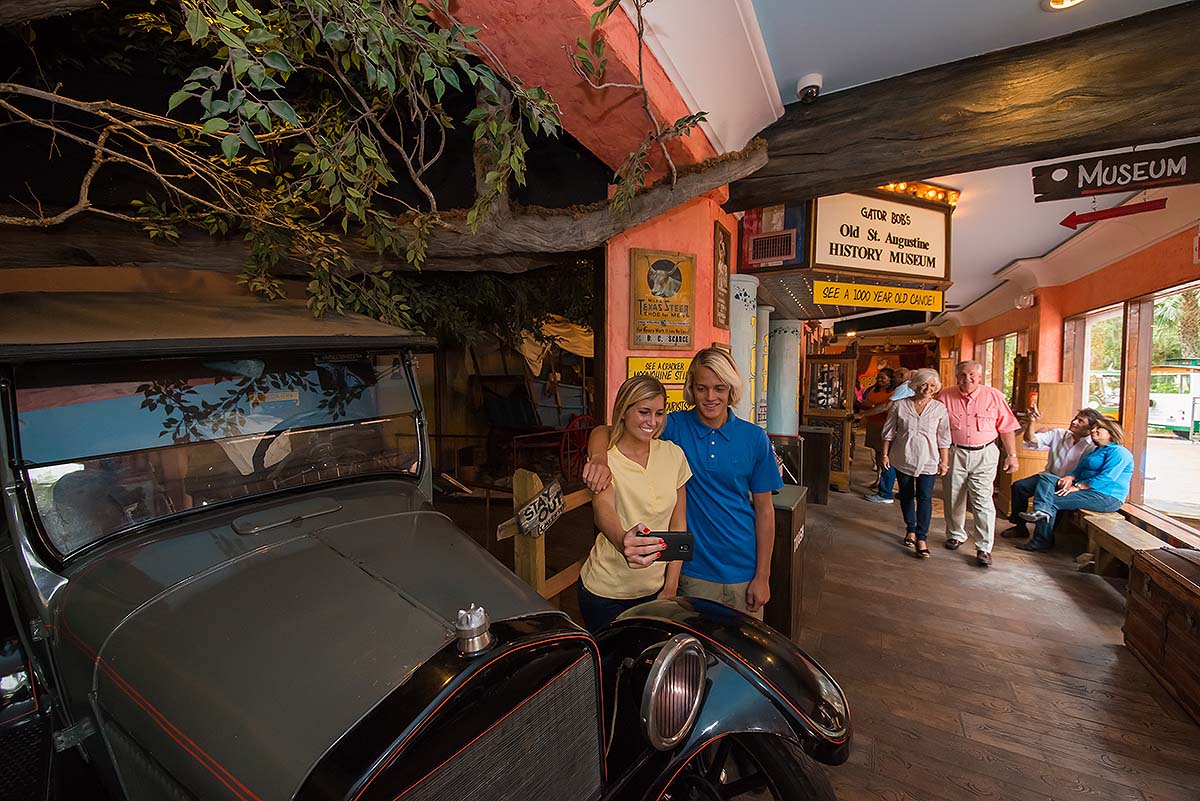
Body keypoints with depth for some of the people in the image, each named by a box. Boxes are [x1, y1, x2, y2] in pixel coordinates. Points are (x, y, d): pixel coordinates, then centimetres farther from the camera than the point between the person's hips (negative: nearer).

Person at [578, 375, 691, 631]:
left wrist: (671, 587, -1)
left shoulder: (673, 454, -3)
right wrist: (623, 542, -54)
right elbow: (603, 509, -32)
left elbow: (678, 523, 2)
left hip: (655, 589, 4)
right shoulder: (605, 458, -14)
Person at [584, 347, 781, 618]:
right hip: (694, 571, -1)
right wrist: (598, 456, -36)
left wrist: (762, 576, -1)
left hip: (744, 570, 1)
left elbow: (764, 509, 0)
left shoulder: (754, 438, -5)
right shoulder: (675, 427, -9)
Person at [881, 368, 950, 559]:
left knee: (925, 498, -6)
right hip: (903, 458, 1)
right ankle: (910, 530, 30)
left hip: (927, 460, -1)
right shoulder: (899, 405, -3)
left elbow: (943, 437, 2)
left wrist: (944, 461, 1)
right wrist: (885, 454, 1)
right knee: (906, 496, 13)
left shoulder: (939, 408, -2)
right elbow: (889, 431, 3)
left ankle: (921, 538, -1)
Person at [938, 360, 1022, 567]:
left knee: (983, 501, -4)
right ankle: (955, 535, 32)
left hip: (984, 455, -1)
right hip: (954, 454, 2)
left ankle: (984, 548, 4)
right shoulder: (945, 396, -1)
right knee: (952, 499, 12)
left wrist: (1012, 455, 1)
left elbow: (1006, 428, 3)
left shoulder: (994, 396, -1)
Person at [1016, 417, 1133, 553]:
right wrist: (1070, 477, -6)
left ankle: (1041, 542, -10)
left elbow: (1107, 477, -20)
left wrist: (1078, 487, -23)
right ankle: (1042, 510, -31)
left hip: (1106, 497, -9)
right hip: (1086, 489, 10)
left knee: (1053, 501, -19)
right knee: (1045, 477, -8)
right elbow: (1079, 470, 18)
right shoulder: (1096, 450, 24)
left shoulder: (1118, 452, -8)